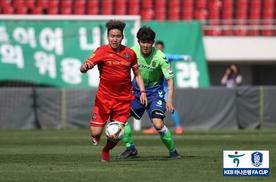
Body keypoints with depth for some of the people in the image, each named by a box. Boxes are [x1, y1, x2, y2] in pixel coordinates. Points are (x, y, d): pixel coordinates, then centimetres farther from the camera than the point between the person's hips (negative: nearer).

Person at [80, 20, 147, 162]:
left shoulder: (130, 53, 3)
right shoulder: (102, 51, -7)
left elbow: (137, 74, 16)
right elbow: (84, 68, -16)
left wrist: (142, 91, 5)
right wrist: (85, 67, -40)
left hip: (123, 100, 2)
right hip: (103, 98, -2)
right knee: (96, 132, -9)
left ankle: (106, 150, 31)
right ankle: (95, 138, 31)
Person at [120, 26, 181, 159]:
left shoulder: (159, 57, -21)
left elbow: (170, 79, -18)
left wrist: (169, 100, -29)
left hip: (155, 92, -4)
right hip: (136, 90, 4)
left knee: (158, 124, -19)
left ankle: (172, 151, 2)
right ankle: (130, 148, 7)